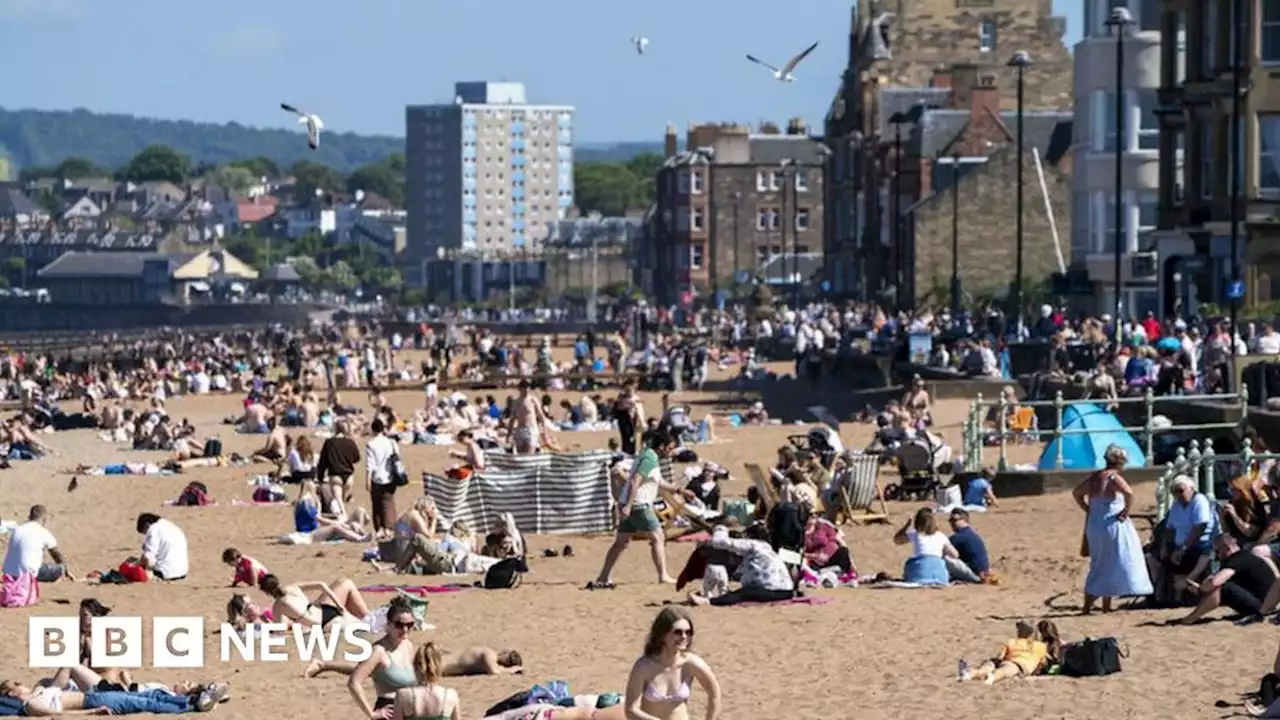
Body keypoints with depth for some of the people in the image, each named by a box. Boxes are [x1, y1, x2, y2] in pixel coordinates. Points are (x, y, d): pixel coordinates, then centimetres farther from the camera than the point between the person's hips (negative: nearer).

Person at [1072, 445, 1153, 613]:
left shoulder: (1094, 478, 10)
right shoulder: (1114, 478, -13)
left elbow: (1076, 493, 22)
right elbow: (1128, 493, -30)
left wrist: (1089, 510, 16)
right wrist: (1125, 512, -17)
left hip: (1094, 526, 7)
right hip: (1112, 527, -7)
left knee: (1099, 566, 16)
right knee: (1112, 565, 1)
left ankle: (1087, 605, 14)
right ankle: (1106, 606, 0)